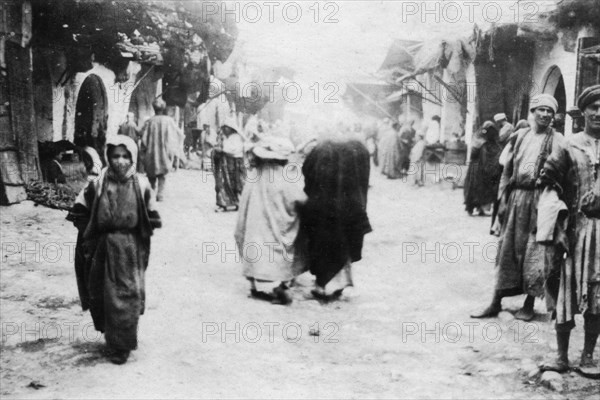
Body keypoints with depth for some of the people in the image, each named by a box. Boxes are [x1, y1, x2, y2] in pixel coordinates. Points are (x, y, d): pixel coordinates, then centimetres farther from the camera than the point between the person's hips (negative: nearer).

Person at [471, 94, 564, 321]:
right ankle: (496, 303, 13)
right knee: (508, 250, 7)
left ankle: (529, 304, 14)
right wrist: (503, 199, 6)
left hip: (539, 200, -4)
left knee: (534, 253, 2)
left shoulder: (556, 141, -3)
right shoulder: (520, 136, 10)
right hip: (515, 198, 4)